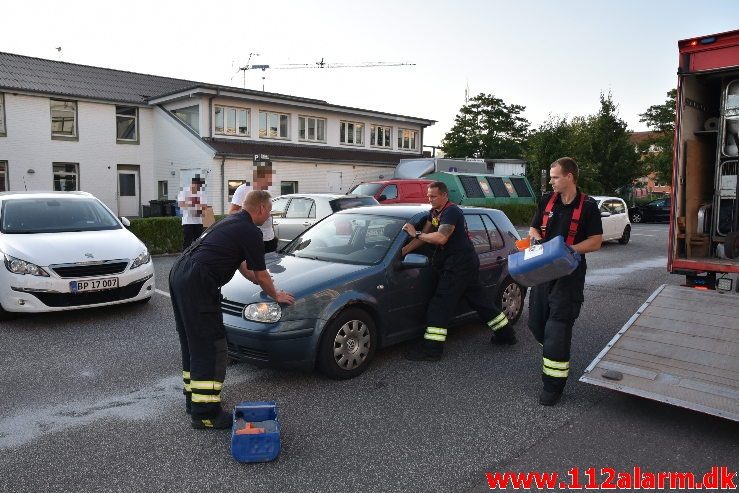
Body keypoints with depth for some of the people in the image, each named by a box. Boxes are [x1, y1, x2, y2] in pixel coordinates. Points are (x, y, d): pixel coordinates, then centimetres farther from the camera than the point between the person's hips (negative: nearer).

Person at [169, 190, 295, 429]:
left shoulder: (231, 221, 22)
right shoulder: (250, 232, -6)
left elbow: (241, 264, 34)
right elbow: (261, 275, 2)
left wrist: (259, 280, 43)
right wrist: (276, 295, 18)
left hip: (178, 275, 10)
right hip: (197, 284, -10)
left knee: (193, 343, 18)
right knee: (211, 347, -5)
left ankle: (194, 400, 29)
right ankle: (206, 413, 0)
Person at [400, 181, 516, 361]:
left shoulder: (451, 211, -15)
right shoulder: (434, 212, 14)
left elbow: (441, 238, -26)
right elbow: (424, 236, 9)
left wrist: (416, 234, -18)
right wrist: (403, 251, 0)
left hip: (460, 263, -10)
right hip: (467, 263, 10)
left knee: (441, 303, -11)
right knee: (479, 299, 17)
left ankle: (431, 349, -10)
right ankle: (506, 333, 28)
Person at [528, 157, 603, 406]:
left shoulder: (587, 206, -8)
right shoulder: (547, 200, 7)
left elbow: (596, 241, -8)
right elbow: (533, 229, 14)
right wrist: (537, 240, -9)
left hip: (569, 274, -6)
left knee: (558, 328, -6)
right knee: (536, 322, 13)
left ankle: (553, 385, 4)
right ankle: (553, 353, 42)